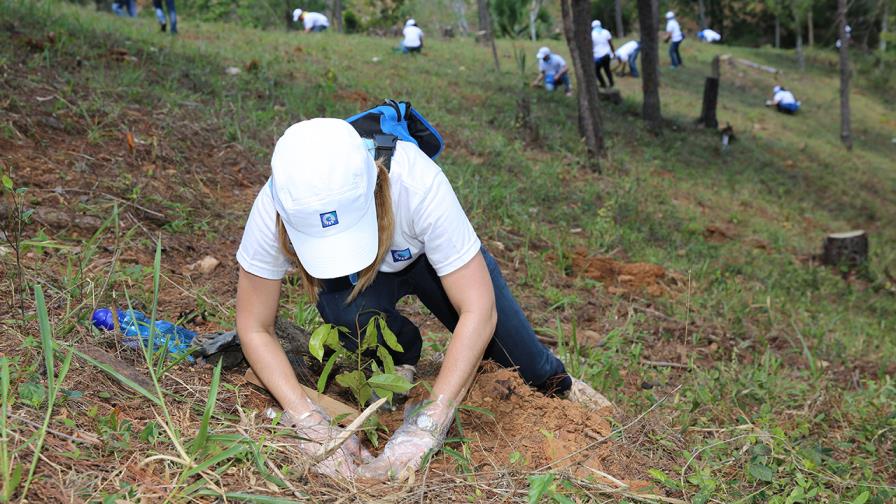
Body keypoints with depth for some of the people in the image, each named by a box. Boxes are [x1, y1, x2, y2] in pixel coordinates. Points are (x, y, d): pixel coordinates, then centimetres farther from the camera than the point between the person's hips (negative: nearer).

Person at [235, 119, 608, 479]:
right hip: (357, 282, 1)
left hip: (429, 254, 0)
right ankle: (401, 357, 1)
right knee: (342, 307, -34)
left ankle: (556, 382, 33)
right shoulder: (273, 211, -37)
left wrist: (426, 426, -45)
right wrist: (311, 423, -40)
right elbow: (255, 328, -27)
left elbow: (478, 310, -39)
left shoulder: (417, 185, -43)